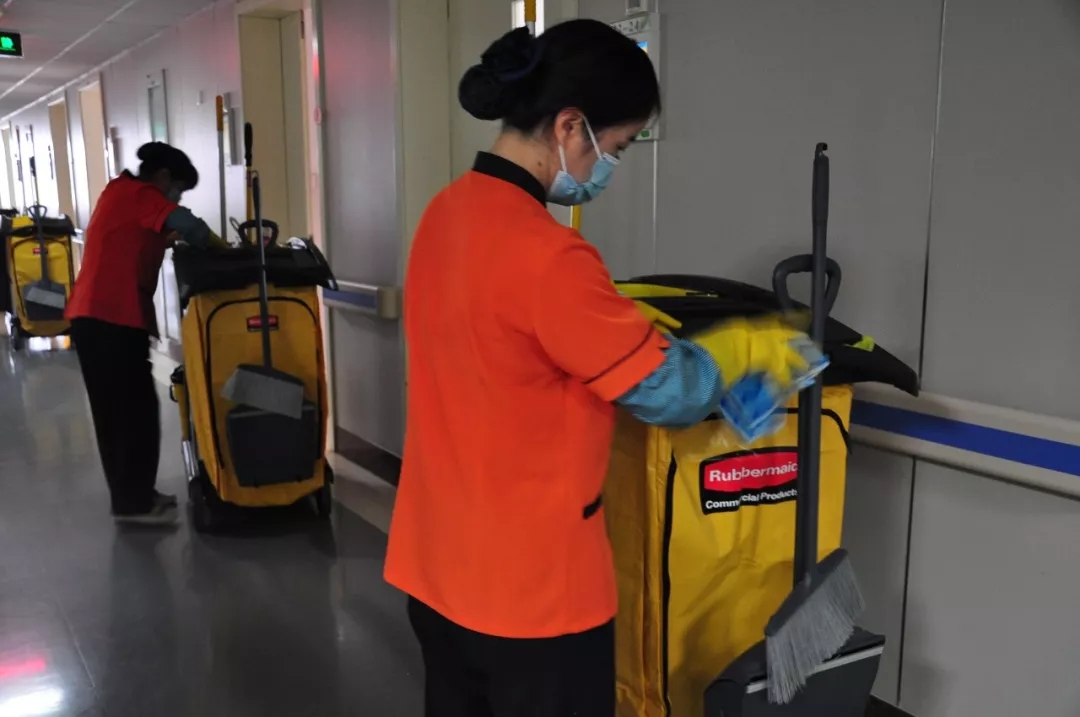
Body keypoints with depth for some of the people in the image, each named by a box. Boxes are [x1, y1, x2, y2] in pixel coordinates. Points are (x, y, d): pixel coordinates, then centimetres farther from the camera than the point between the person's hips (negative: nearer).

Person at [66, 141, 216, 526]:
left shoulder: (123, 195, 23)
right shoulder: (138, 194, -7)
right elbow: (188, 225, -22)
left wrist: (170, 239, 3)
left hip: (95, 317, 10)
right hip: (112, 320, -10)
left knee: (116, 412, 14)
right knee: (138, 412, -4)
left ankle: (130, 495, 21)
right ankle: (134, 503, 2)